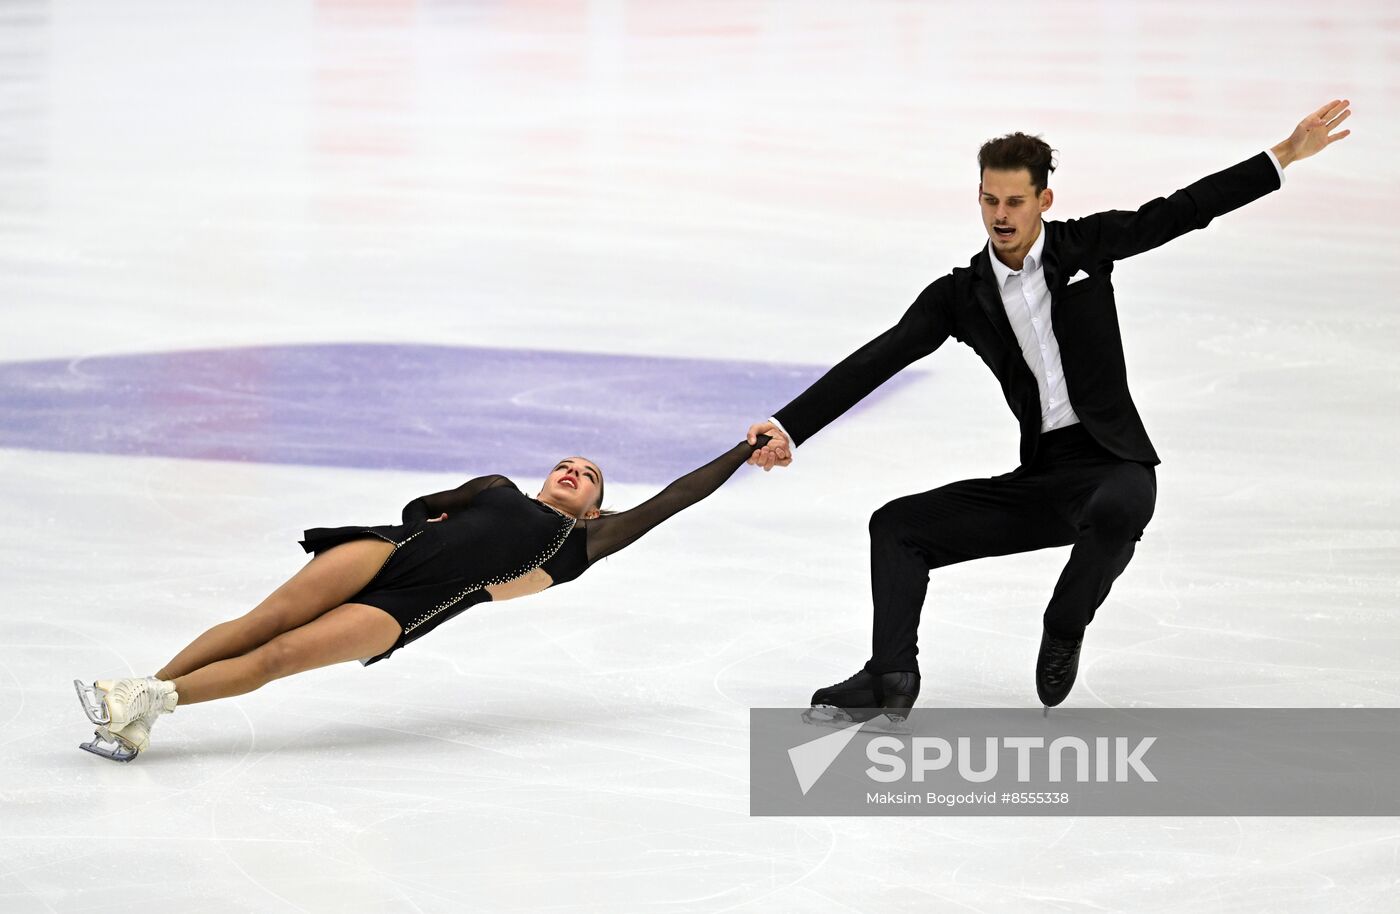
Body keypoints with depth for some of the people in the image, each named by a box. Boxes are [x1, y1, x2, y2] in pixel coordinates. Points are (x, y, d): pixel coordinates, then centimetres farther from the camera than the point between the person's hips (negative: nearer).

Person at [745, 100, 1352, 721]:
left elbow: (1182, 212, 2)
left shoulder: (1086, 245, 1)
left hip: (1111, 464, -4)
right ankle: (890, 680, -10)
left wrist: (1285, 156, -4)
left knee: (1118, 513, -39)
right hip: (1035, 478, 4)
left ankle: (1064, 630, -10)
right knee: (895, 526, -5)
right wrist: (788, 429, -14)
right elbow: (875, 362, -4)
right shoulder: (959, 296, 4)